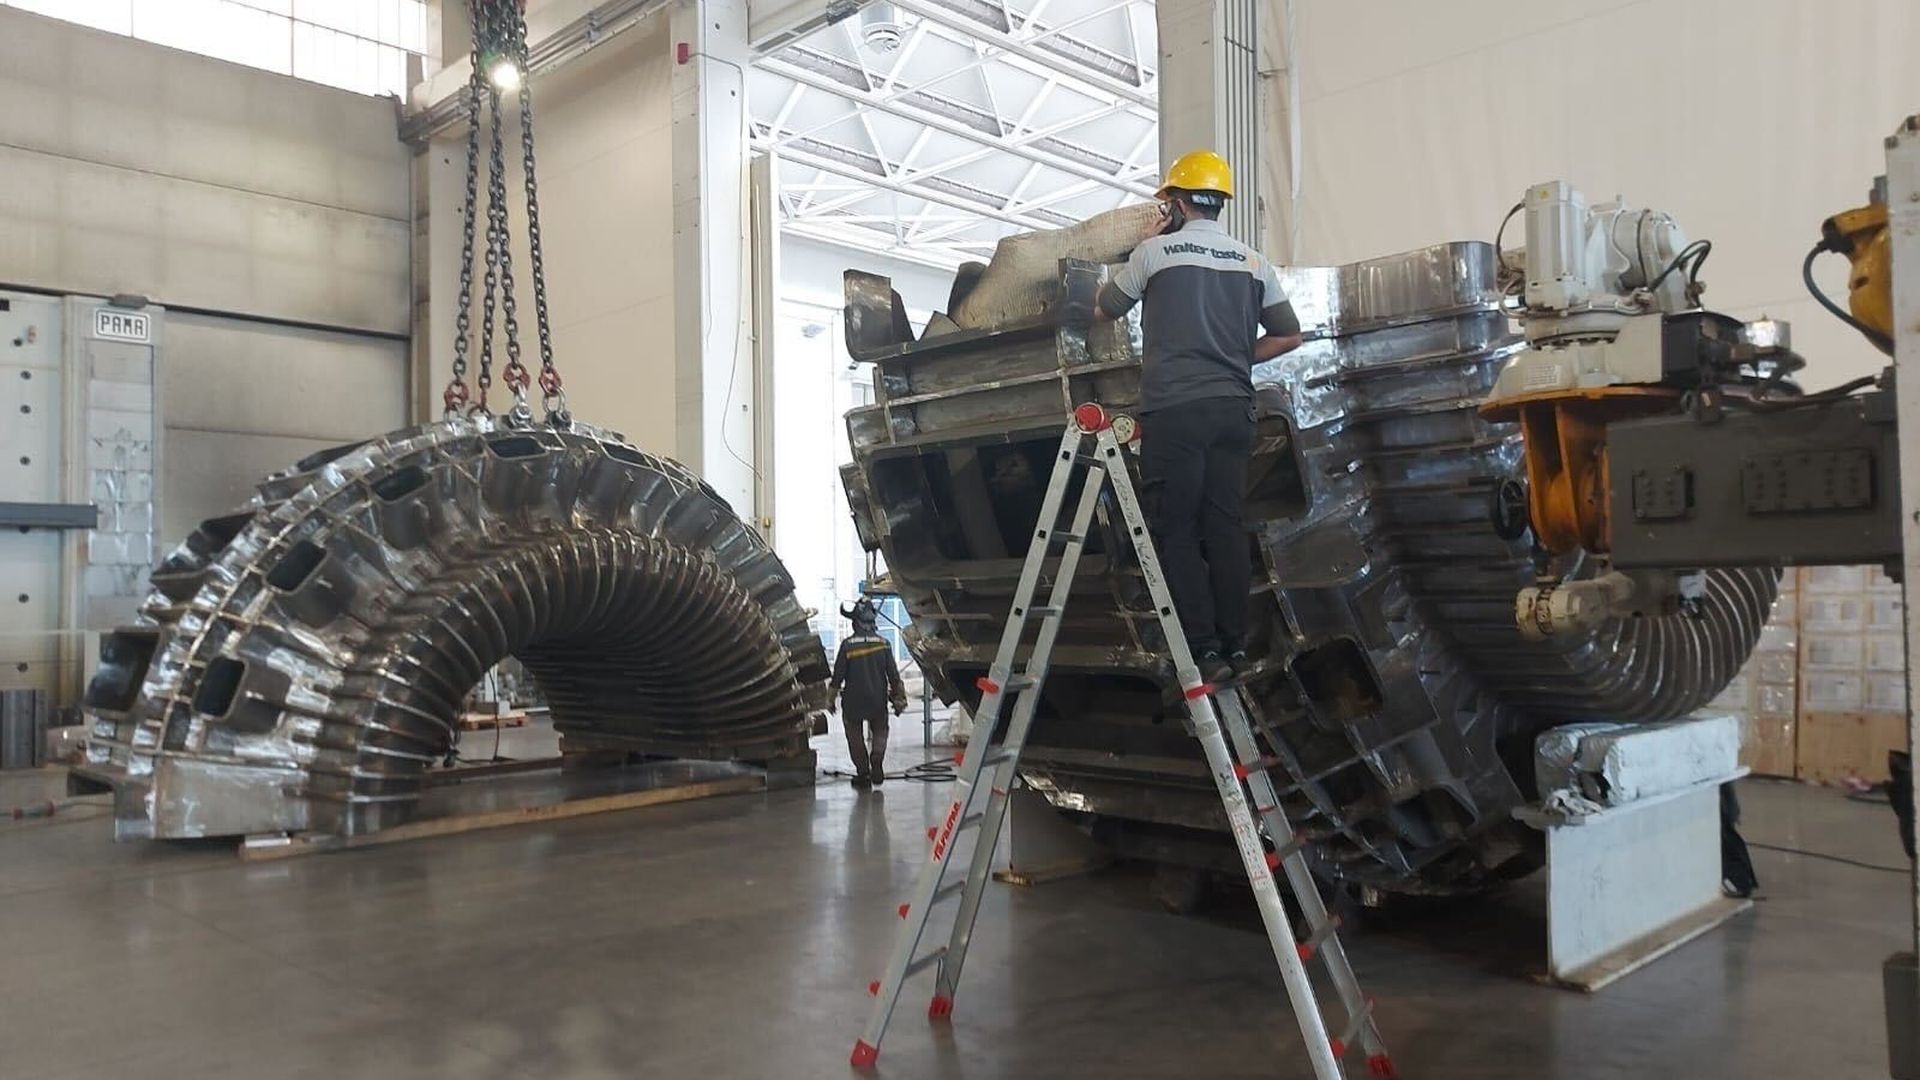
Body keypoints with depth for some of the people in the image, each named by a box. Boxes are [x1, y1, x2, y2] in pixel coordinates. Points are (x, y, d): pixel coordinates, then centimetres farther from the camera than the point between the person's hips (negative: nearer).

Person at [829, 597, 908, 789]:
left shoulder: (847, 645, -10)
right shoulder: (883, 644, -5)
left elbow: (838, 674, -6)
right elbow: (893, 674, -1)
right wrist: (899, 698, 8)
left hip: (853, 702, -1)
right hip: (878, 701, 1)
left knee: (855, 736, 13)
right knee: (880, 732, 18)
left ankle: (863, 773, 12)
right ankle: (877, 759, -7)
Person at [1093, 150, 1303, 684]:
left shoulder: (1156, 251, 0)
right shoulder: (1254, 263, 11)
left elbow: (1104, 311, 13)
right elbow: (1289, 336, 16)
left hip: (1173, 410, -4)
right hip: (1233, 408, 4)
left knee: (1179, 529, 0)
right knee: (1226, 524, 8)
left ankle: (1205, 650, -3)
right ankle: (1235, 644, 10)